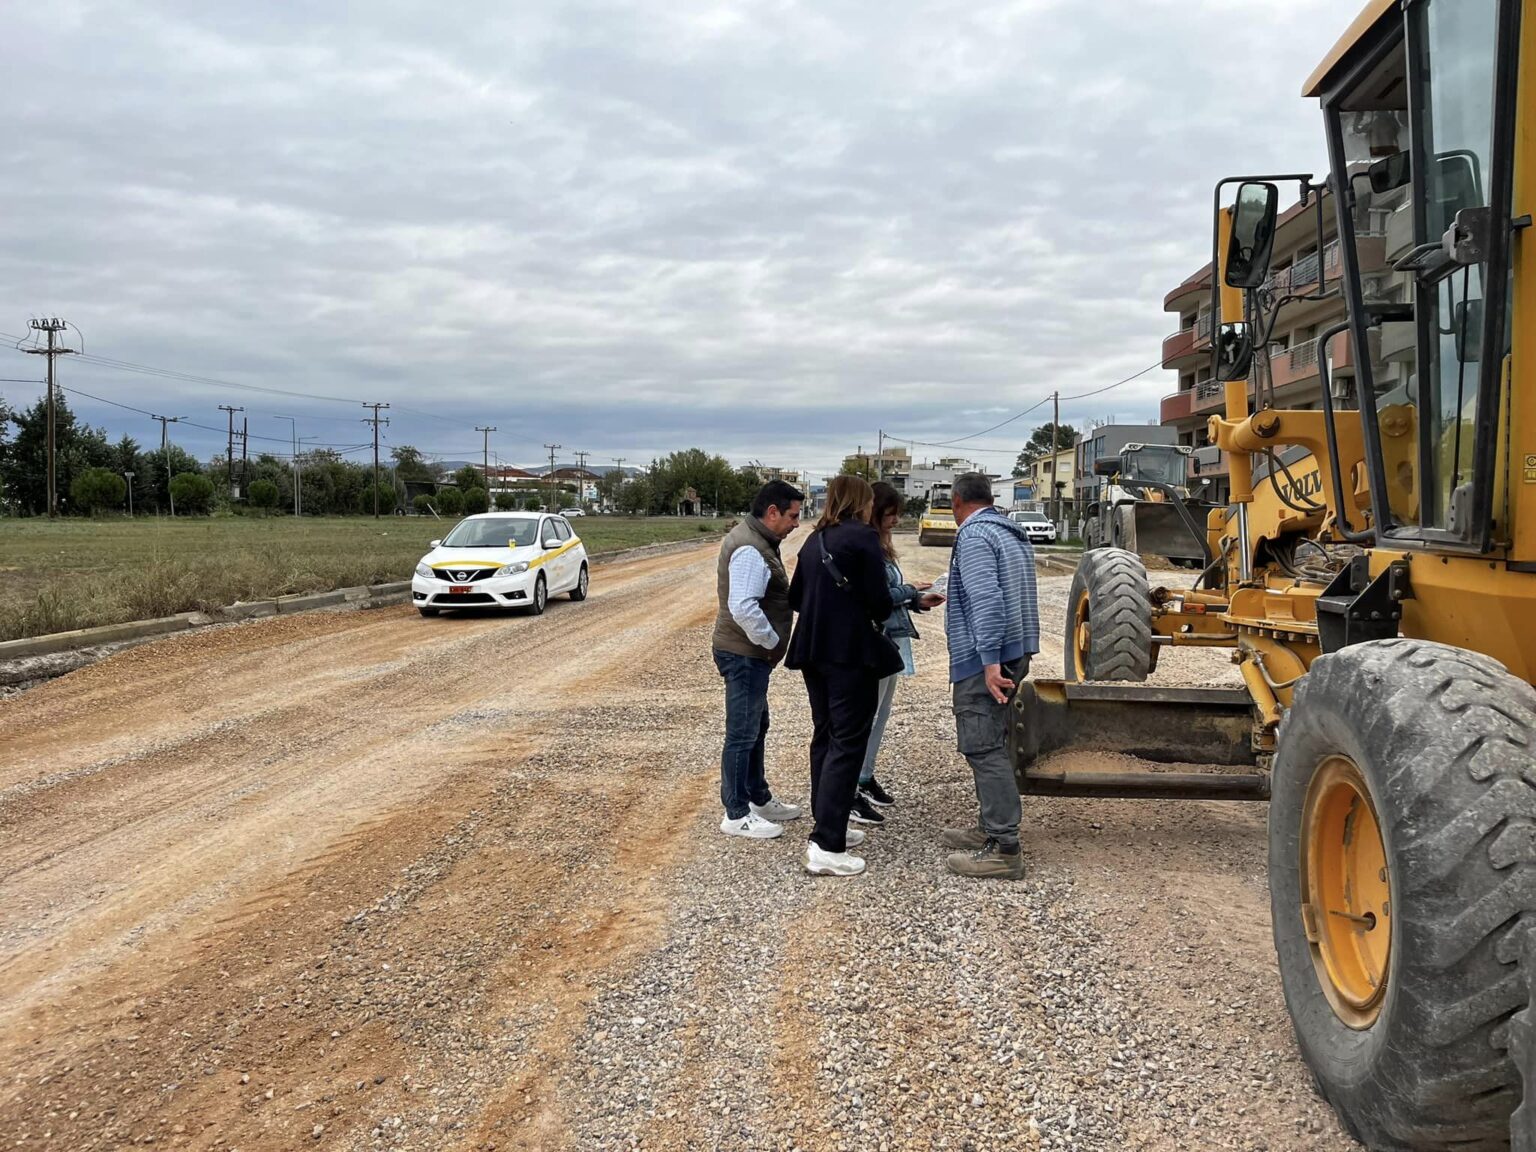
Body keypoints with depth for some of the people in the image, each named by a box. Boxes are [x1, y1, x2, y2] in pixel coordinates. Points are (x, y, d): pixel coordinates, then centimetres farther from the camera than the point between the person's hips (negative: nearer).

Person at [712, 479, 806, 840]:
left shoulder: (755, 540, 12)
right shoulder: (750, 550, -22)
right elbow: (743, 608, -31)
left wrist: (771, 641, 15)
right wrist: (773, 642, -19)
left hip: (751, 653, 11)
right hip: (745, 655, -11)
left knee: (756, 728, 20)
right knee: (742, 734, -2)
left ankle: (759, 799, 33)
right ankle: (736, 815, 6)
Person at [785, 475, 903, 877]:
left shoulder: (815, 540, 11)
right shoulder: (863, 537, -10)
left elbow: (796, 597, 13)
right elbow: (879, 599, -13)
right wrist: (876, 616, 8)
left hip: (815, 651, 8)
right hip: (852, 652, -8)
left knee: (825, 736, 17)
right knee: (848, 743, -5)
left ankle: (829, 824, 26)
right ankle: (826, 847, -8)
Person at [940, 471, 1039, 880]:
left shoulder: (973, 535, -13)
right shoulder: (1013, 533, 17)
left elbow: (986, 600, -24)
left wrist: (990, 662, -27)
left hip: (983, 661, -10)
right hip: (1014, 654, 10)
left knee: (983, 749, -8)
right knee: (991, 745, 18)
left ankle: (1004, 849, -8)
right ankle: (990, 828, 27)